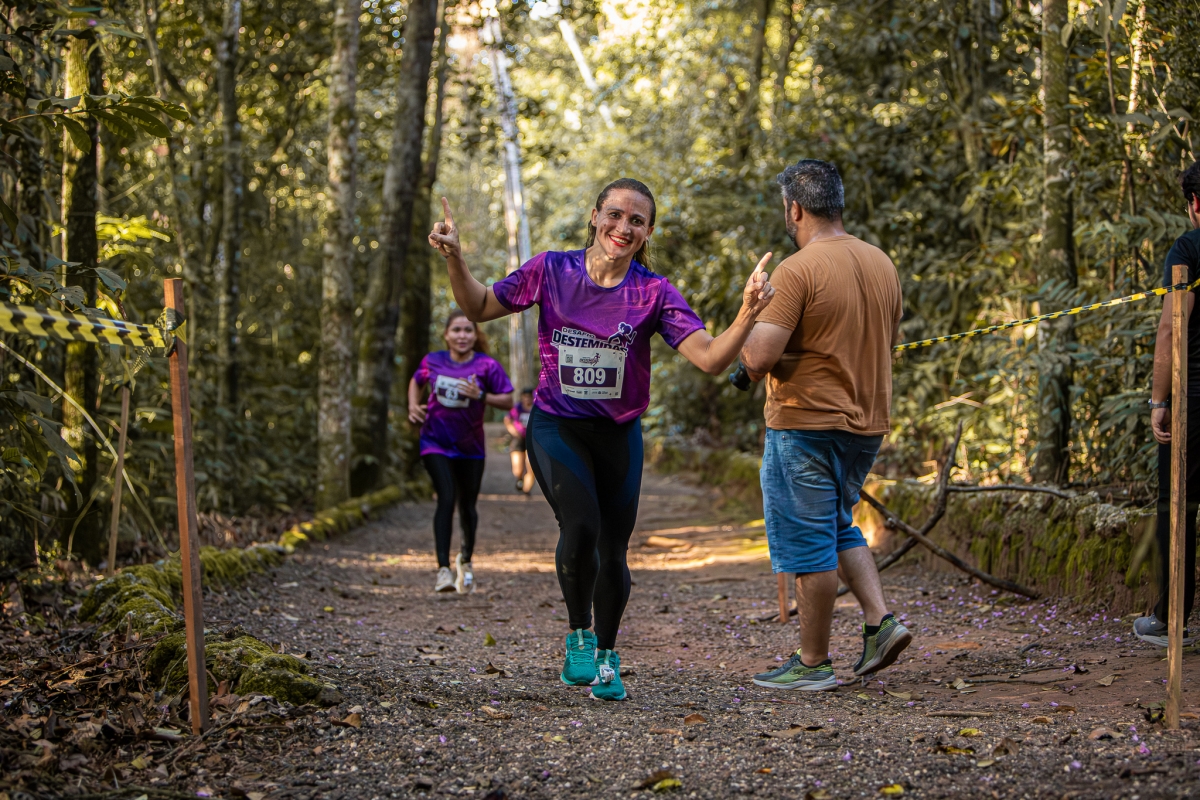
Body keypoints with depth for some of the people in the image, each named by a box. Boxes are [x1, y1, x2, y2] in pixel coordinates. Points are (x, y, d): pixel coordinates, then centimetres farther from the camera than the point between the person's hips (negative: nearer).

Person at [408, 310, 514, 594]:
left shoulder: (487, 366, -10)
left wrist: (481, 395, -24)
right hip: (436, 441, -1)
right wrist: (413, 406, -1)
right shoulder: (432, 362, -4)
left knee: (467, 504, 12)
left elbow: (508, 400, -8)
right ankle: (443, 569, -16)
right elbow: (416, 382, 16)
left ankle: (466, 559, 38)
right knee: (447, 498, -17)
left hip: (470, 445, 1)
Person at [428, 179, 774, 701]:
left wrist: (747, 315, -35)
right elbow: (479, 308, 5)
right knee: (580, 525, -24)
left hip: (618, 434, 1)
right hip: (556, 426, -1)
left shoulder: (653, 293, -10)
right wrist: (455, 258, -11)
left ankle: (606, 658, 32)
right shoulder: (552, 271, -7)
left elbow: (710, 359, -19)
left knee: (612, 550, 8)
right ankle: (578, 637, 2)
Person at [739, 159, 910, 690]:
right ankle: (880, 621, 9)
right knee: (839, 528, 23)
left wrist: (743, 332, -1)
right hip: (866, 425, 8)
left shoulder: (797, 270, -16)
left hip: (805, 424, -7)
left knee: (808, 544, 2)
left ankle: (812, 663, 9)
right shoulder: (882, 264, 8)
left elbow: (759, 358, -22)